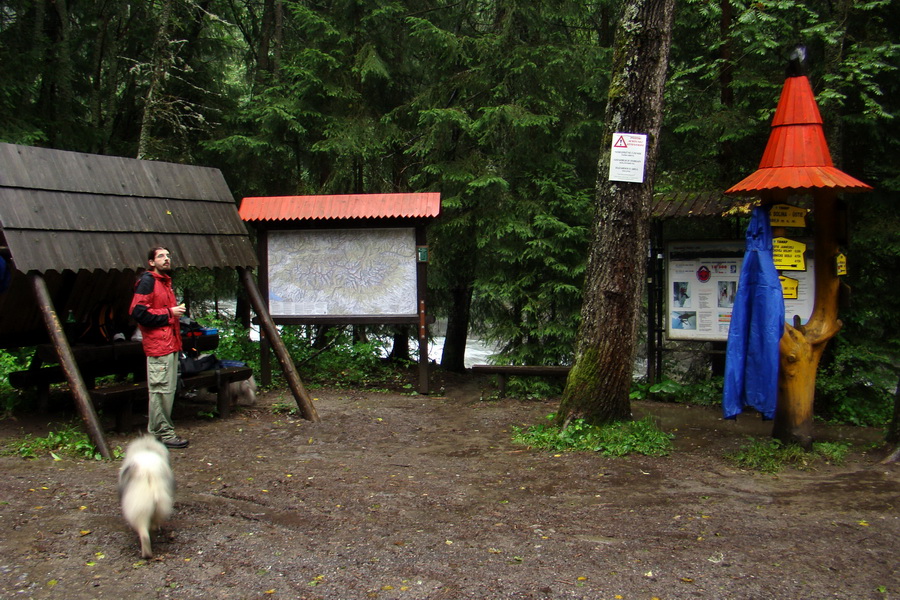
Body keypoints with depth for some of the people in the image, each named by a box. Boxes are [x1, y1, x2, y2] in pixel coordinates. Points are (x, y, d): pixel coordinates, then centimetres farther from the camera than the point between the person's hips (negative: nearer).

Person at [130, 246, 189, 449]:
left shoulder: (166, 281, 20)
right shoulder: (147, 281, -8)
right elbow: (139, 312, -18)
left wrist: (177, 311, 12)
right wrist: (169, 313, -15)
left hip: (170, 344, 10)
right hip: (158, 345, -10)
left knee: (167, 389, 14)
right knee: (161, 390, -6)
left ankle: (156, 432, 23)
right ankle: (164, 433, 0)